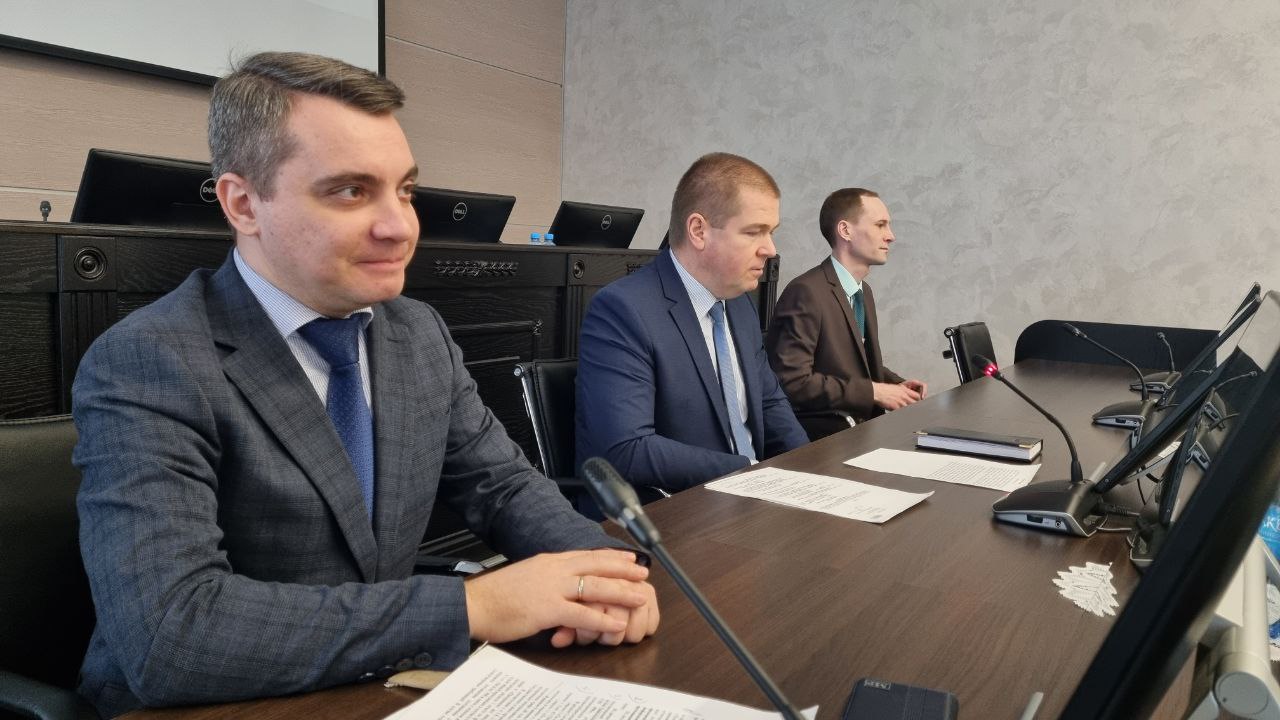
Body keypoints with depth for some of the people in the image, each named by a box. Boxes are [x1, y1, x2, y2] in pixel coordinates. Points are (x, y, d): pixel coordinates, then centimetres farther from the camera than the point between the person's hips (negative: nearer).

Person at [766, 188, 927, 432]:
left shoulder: (864, 292, 14)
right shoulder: (806, 293, -16)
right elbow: (793, 382, -23)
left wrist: (898, 384, 4)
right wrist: (874, 392, -18)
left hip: (863, 426, 9)